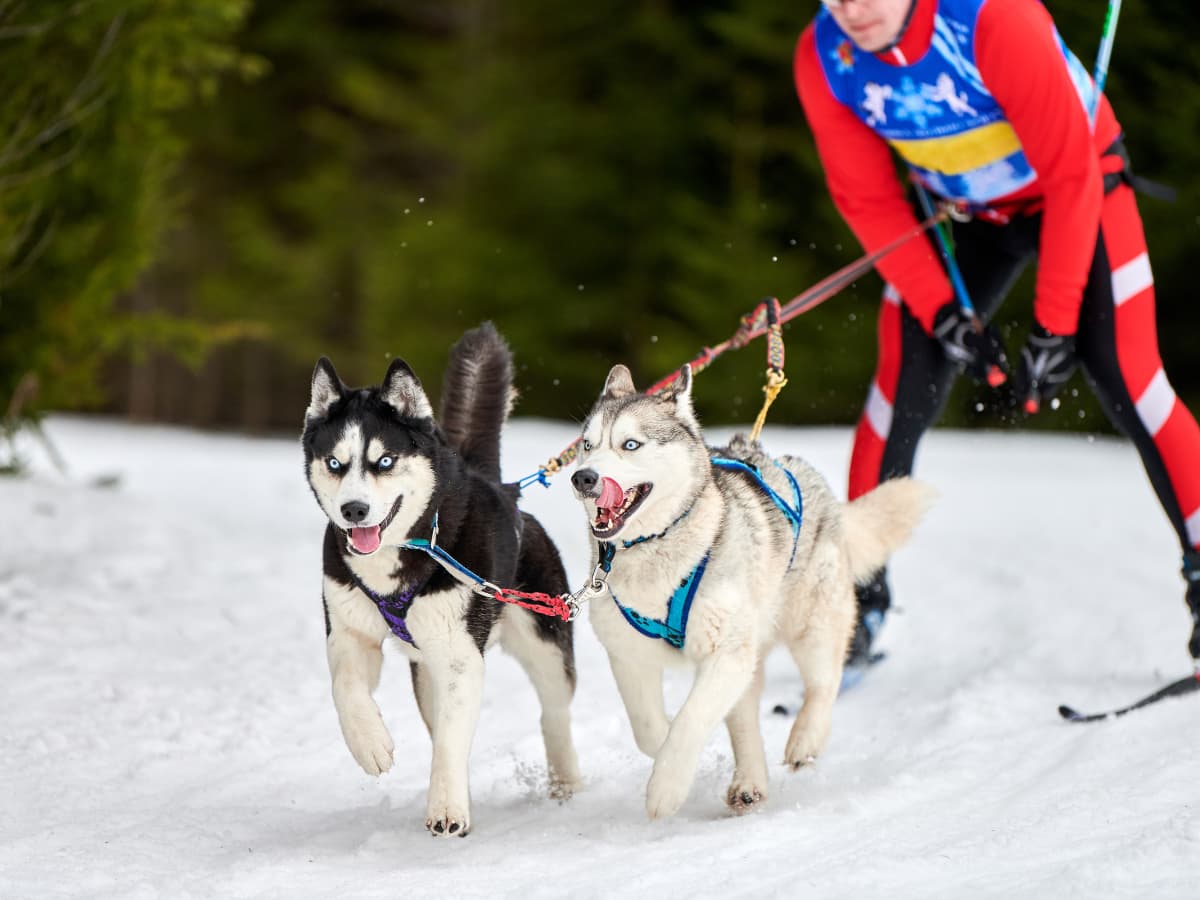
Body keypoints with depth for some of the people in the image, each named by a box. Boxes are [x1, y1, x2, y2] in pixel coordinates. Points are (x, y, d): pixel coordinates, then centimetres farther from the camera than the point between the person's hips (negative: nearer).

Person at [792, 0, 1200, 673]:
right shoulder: (823, 60, -22)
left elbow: (1070, 175, -29)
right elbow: (867, 200, -10)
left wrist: (1054, 326, -27)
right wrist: (941, 312, -20)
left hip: (1081, 194, -3)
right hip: (961, 211, 3)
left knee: (1126, 382, -14)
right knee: (906, 387, -8)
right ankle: (860, 594, 5)